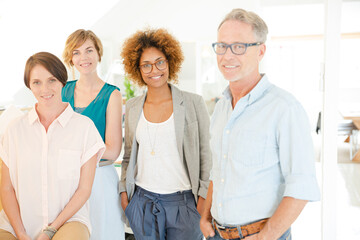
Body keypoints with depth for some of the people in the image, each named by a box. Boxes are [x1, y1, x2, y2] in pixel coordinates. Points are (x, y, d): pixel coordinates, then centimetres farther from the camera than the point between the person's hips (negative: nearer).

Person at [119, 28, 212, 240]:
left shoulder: (194, 103, -3)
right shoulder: (132, 108, 6)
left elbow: (206, 155, -1)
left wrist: (204, 197, -5)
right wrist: (124, 191, 8)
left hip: (184, 202, -2)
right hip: (142, 201, 3)